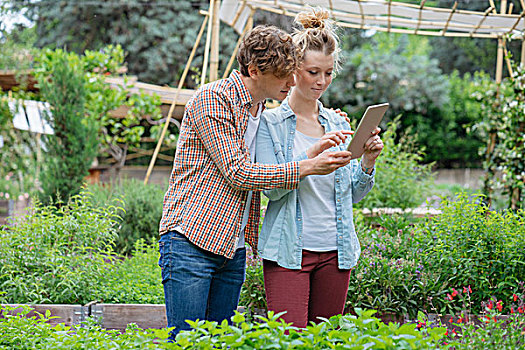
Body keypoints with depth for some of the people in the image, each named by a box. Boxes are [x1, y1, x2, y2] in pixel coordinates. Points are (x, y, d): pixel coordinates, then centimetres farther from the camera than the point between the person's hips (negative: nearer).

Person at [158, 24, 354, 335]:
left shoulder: (262, 112, 15)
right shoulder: (212, 99, -11)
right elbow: (237, 172, -17)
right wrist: (306, 167, -20)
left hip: (234, 251, 8)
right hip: (192, 240, -7)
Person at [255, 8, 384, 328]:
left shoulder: (339, 124, 11)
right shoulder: (271, 122, -3)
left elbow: (353, 194, 13)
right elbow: (271, 187, -13)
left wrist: (369, 161, -5)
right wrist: (313, 154, -23)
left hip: (335, 251, 5)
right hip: (289, 252, -5)